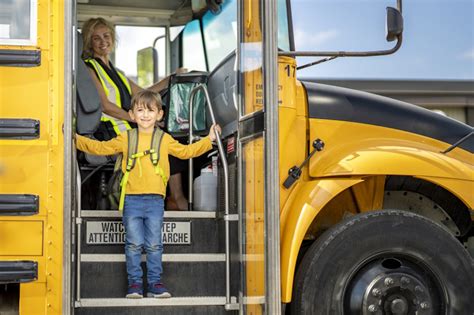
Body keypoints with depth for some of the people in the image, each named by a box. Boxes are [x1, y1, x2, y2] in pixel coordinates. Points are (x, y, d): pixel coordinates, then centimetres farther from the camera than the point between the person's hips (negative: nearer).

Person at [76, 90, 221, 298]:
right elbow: (100, 148, 9)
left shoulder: (165, 140, 10)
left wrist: (208, 140, 10)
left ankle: (155, 283, 11)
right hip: (132, 200, -1)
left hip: (155, 200, 1)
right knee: (134, 244, 0)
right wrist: (76, 139, 3)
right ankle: (135, 284, 8)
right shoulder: (126, 140, 7)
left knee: (154, 245, 4)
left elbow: (186, 151, 17)